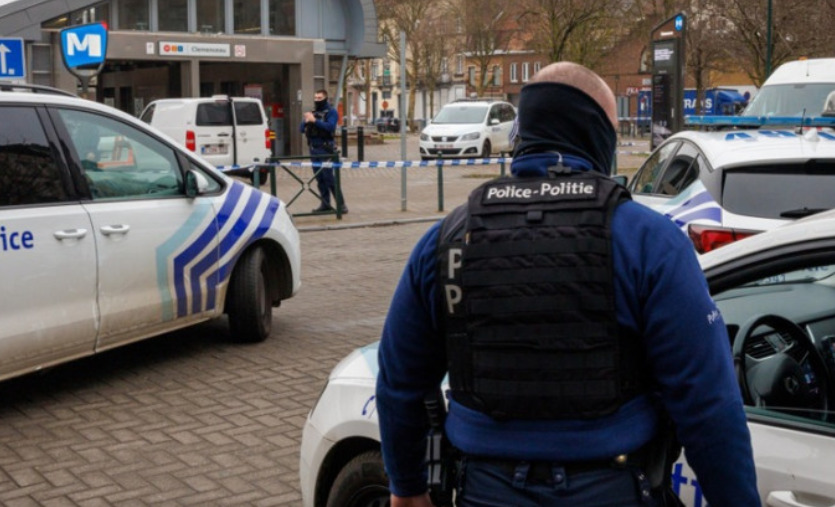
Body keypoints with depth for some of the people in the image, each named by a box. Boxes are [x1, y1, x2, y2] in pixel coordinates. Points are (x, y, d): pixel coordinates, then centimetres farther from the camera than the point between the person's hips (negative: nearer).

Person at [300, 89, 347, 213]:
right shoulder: (312, 113, 16)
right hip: (313, 149, 7)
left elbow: (330, 127, -19)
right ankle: (325, 204, 13)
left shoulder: (331, 112, -2)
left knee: (329, 177, -11)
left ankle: (341, 204, -8)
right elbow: (301, 129, 12)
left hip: (325, 149, -7)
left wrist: (315, 121, -23)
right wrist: (306, 121, -9)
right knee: (319, 179, 8)